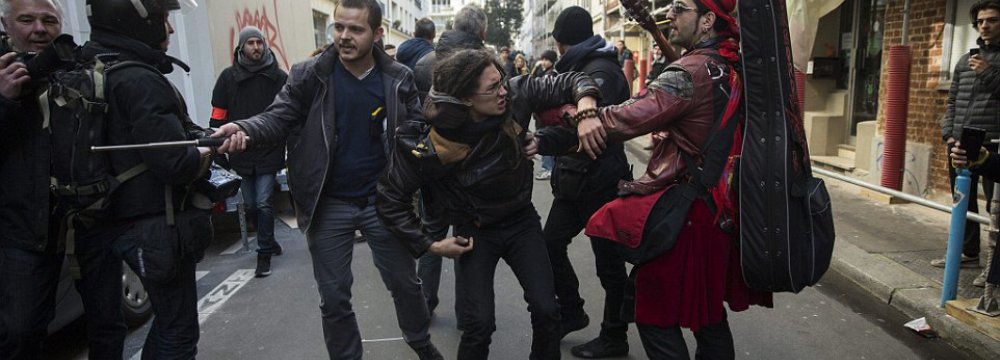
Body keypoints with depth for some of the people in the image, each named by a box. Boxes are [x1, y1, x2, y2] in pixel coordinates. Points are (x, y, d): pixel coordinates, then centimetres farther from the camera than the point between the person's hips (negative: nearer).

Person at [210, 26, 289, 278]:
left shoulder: (279, 77, 1)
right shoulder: (229, 77, 5)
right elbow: (218, 115, 6)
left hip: (269, 151, -3)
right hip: (241, 152, 3)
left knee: (263, 203, -5)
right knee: (251, 205, 12)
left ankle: (264, 253, 7)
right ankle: (268, 241, 33)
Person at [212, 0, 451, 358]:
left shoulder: (399, 78, -4)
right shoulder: (309, 75, -6)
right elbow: (279, 116, -8)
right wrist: (245, 129, -28)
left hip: (382, 200, 1)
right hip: (329, 205, 0)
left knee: (405, 283, 16)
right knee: (333, 297, 11)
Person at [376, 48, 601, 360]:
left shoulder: (516, 97, -19)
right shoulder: (430, 146, -25)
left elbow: (571, 82, -9)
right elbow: (391, 199, -14)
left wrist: (586, 109, -31)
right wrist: (430, 244, -16)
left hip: (522, 221, 3)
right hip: (475, 232, -2)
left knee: (546, 310, -3)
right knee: (480, 324, -9)